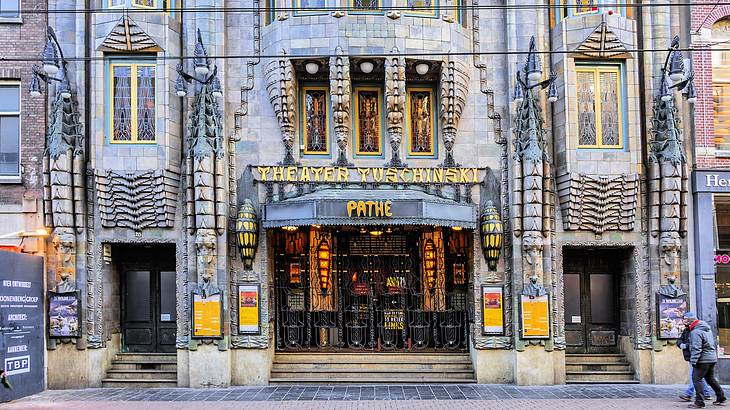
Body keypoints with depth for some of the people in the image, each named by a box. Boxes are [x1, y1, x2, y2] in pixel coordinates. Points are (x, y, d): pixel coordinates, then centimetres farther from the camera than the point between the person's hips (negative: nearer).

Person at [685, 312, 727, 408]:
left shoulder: (695, 332, -18)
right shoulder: (707, 329, 13)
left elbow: (696, 348, -23)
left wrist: (693, 360, -21)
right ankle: (721, 397, 28)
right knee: (710, 378, 21)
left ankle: (699, 402, -6)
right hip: (712, 358, 10)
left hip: (703, 360, -10)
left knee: (696, 379, -5)